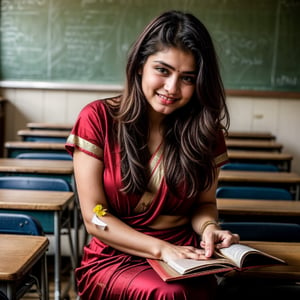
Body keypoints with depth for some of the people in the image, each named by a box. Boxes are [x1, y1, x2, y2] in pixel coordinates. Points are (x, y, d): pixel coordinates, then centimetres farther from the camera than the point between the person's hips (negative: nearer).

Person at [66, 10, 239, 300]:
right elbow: (94, 218, -9)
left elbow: (204, 202, 12)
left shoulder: (205, 129, 1)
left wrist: (208, 228, -12)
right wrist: (161, 248, -20)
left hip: (185, 260, 3)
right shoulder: (97, 118, -8)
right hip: (113, 259, -2)